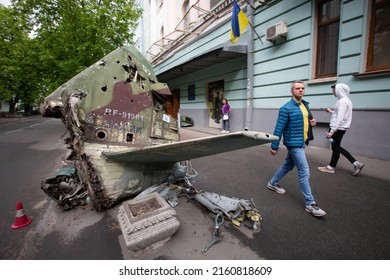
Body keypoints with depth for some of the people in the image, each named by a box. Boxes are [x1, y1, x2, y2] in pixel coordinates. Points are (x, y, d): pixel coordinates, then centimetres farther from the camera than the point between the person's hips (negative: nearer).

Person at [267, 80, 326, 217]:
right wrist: (274, 146, -15)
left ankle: (273, 183, 39)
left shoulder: (306, 105, 10)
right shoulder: (286, 108, -16)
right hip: (294, 143, -9)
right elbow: (279, 128, -16)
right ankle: (310, 203, 4)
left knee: (288, 165, 20)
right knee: (304, 172, -7)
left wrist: (312, 122, 0)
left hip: (302, 143, 9)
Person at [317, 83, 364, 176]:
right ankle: (356, 163, 18)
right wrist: (331, 111, 16)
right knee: (337, 147, 17)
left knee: (336, 148, 3)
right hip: (340, 128, 10)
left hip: (338, 129, -10)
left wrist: (332, 131, -25)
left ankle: (331, 167, 17)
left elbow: (340, 118, -24)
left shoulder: (342, 101, -17)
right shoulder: (346, 100, 13)